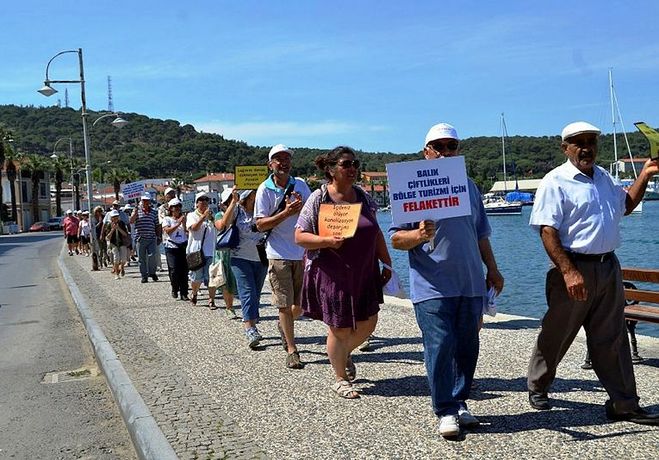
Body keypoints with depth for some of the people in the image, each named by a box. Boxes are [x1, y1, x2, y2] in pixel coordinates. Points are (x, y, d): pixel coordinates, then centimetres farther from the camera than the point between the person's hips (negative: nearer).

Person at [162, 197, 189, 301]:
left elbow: (187, 232, 4)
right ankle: (174, 289, 15)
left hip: (183, 247, 2)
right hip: (171, 247, -2)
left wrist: (184, 222, -8)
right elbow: (168, 230, -11)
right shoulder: (167, 219, 6)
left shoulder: (183, 219, 13)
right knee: (174, 270, -8)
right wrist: (178, 223, -17)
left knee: (184, 271, -3)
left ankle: (184, 293, 1)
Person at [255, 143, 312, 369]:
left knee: (301, 303, 11)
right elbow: (260, 224, -7)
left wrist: (301, 206, -15)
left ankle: (284, 325, 42)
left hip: (302, 251, 3)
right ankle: (292, 351, 8)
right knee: (285, 304, -1)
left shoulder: (300, 185, 4)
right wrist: (286, 213, -19)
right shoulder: (265, 189, -4)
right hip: (279, 253, -3)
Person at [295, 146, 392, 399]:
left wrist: (387, 262, 13)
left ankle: (345, 354, 40)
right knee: (340, 329, 2)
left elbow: (376, 233, 16)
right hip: (331, 275, -5)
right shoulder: (318, 199, -8)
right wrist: (327, 241, -24)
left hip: (364, 273, 6)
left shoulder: (363, 197, 9)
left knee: (367, 323, 9)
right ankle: (340, 379, 22)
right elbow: (299, 236, -9)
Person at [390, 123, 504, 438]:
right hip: (432, 286, -5)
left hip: (471, 284, 5)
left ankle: (459, 403, 22)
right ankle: (446, 411, 6)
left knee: (467, 347, 9)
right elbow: (396, 238, -7)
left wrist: (492, 270, 19)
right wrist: (419, 236, -27)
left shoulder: (469, 187, 14)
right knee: (440, 348, -6)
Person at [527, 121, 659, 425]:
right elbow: (547, 231, -17)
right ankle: (537, 387, 27)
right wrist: (569, 272, -25)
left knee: (612, 339, 8)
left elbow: (625, 205, 32)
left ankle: (624, 405, 13)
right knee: (557, 334, 6)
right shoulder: (556, 181, -9)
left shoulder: (604, 178, 15)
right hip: (574, 267, -6)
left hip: (608, 267, 7)